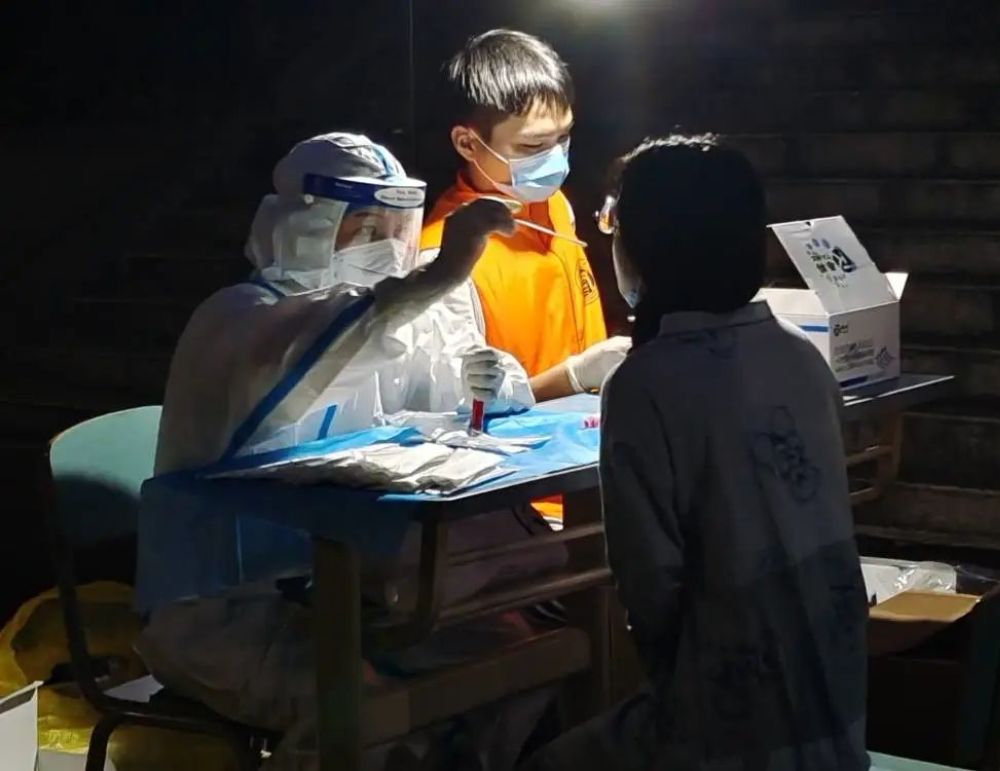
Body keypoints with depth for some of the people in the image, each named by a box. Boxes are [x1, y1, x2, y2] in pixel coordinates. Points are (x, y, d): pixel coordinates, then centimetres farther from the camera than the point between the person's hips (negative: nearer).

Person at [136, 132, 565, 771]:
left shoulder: (386, 321, 10)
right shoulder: (238, 317, -14)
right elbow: (293, 364, -38)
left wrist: (494, 385, -12)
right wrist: (444, 273, -44)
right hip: (217, 608, -7)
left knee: (513, 647, -9)